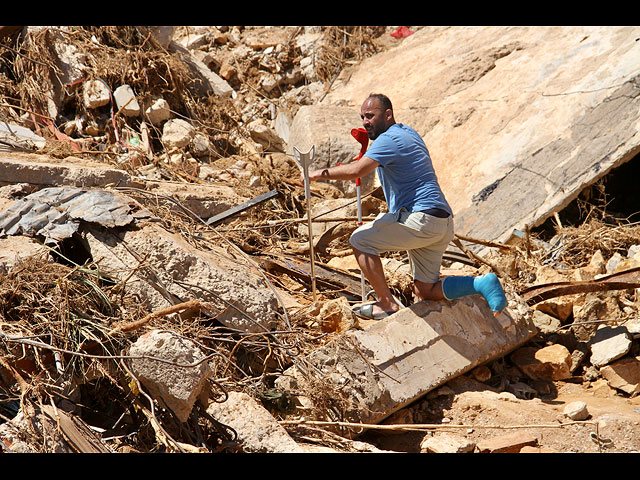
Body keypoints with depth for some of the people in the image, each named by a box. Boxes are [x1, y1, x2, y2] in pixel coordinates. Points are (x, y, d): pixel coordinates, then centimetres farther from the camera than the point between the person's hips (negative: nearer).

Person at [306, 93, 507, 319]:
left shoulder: (389, 139, -10)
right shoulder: (409, 133, 21)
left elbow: (356, 170, -24)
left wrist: (320, 173, -12)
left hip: (421, 218, -10)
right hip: (443, 224, 10)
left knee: (360, 240, -1)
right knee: (425, 291, 13)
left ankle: (387, 303, -1)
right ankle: (482, 283, 1)